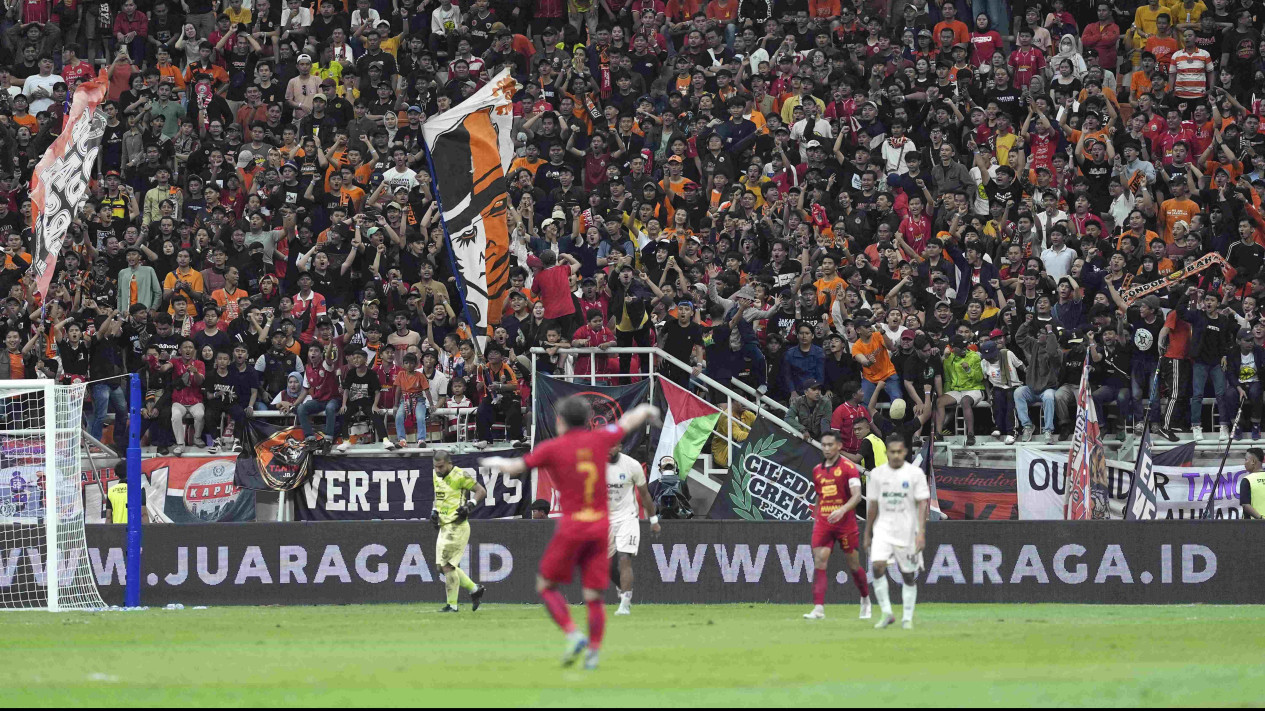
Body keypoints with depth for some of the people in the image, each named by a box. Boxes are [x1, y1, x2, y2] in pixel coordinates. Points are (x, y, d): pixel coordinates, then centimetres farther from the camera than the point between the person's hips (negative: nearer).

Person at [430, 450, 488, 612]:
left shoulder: (460, 476, -12)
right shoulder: (436, 476, 12)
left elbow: (481, 491, -11)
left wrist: (470, 505, -24)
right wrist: (434, 511, 9)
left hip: (457, 527, -9)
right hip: (444, 527, 9)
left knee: (447, 566, -10)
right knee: (445, 567, 10)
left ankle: (452, 605, -2)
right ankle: (475, 590, 23)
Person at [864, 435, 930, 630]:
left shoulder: (915, 473, -4)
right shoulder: (877, 474, 4)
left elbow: (923, 503, -6)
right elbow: (872, 506, 11)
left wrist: (921, 533, -16)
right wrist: (867, 535, 13)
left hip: (907, 531, -1)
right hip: (883, 528, 1)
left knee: (909, 576, 4)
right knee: (877, 566, -19)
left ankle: (907, 618, 17)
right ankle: (886, 614, -11)